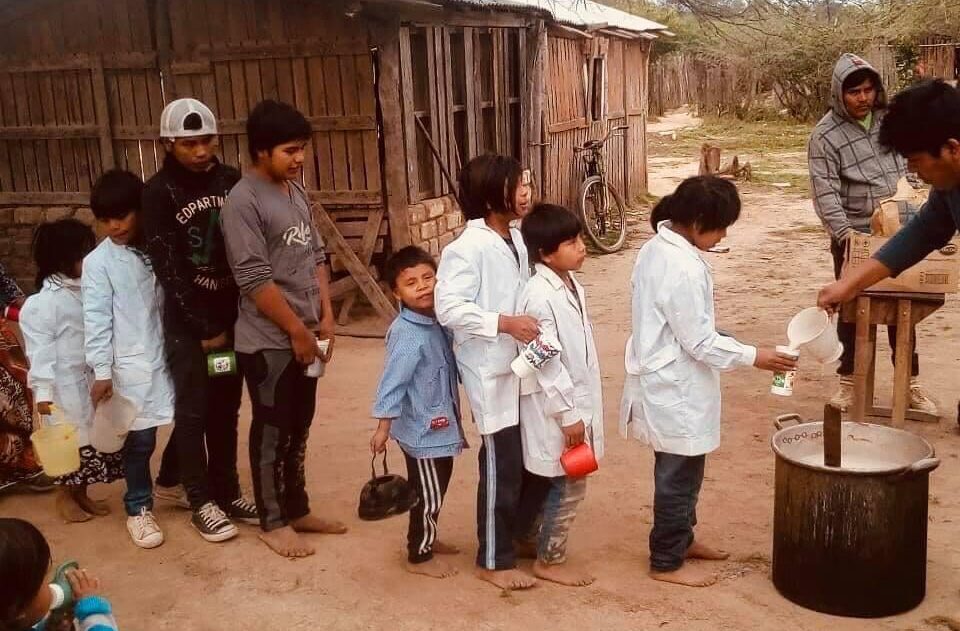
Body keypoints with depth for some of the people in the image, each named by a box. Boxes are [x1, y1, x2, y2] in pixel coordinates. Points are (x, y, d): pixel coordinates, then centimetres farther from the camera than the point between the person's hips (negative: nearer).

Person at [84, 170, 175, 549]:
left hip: (171, 355, 4)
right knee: (140, 439, 1)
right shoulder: (98, 263, -5)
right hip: (132, 365, -4)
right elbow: (96, 319, -7)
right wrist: (102, 371, -12)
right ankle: (139, 508, 18)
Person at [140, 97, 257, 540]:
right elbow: (168, 269, -11)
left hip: (231, 314, 4)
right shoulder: (159, 193, -9)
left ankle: (227, 492, 24)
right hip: (187, 321, -4)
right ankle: (201, 502, 16)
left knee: (225, 410, 11)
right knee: (194, 412, 4)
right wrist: (205, 329, -11)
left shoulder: (230, 181, 3)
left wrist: (240, 316, -1)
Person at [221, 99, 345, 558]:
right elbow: (255, 280, -20)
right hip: (269, 341, -8)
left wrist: (325, 316, 5)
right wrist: (297, 331, -15)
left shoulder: (296, 192, 10)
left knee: (298, 428, 17)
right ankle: (273, 523, 18)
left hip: (305, 336, 8)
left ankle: (298, 510, 31)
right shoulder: (243, 203, -16)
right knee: (272, 433, 4)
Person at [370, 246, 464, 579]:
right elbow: (392, 383, -24)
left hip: (439, 426, 8)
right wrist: (383, 427, -25)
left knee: (434, 491, 23)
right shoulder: (407, 334, -23)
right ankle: (419, 556, 21)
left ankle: (424, 538, 42)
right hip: (422, 430, -8)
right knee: (429, 496, 5)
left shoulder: (436, 322, 3)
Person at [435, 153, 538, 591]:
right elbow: (449, 309, -25)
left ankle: (518, 533, 38)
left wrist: (532, 322, 3)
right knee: (502, 466, 1)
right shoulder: (467, 248, -18)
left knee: (525, 458, 18)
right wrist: (505, 323, -28)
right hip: (490, 371, -8)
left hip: (521, 366, 8)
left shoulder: (516, 239, 9)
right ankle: (493, 561, 16)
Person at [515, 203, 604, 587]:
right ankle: (549, 561, 19)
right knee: (569, 487, 3)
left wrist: (581, 409, 19)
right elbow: (546, 362, -22)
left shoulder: (571, 285, 7)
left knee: (566, 486, 18)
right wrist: (568, 414, -19)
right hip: (558, 409, -9)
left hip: (577, 401, 9)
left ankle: (548, 549, 33)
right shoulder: (540, 297, -22)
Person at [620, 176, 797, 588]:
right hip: (677, 389, -10)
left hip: (665, 380, 10)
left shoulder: (657, 247, 4)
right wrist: (753, 356, -12)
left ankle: (680, 538, 39)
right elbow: (700, 342, -21)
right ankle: (666, 562, 18)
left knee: (681, 470, 23)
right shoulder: (684, 269, -26)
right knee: (679, 474, 5)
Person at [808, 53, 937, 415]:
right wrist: (844, 232, -26)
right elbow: (825, 192, -16)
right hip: (854, 236, -4)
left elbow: (912, 164, 15)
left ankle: (912, 384, 23)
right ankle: (848, 382, 21)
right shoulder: (825, 135, -10)